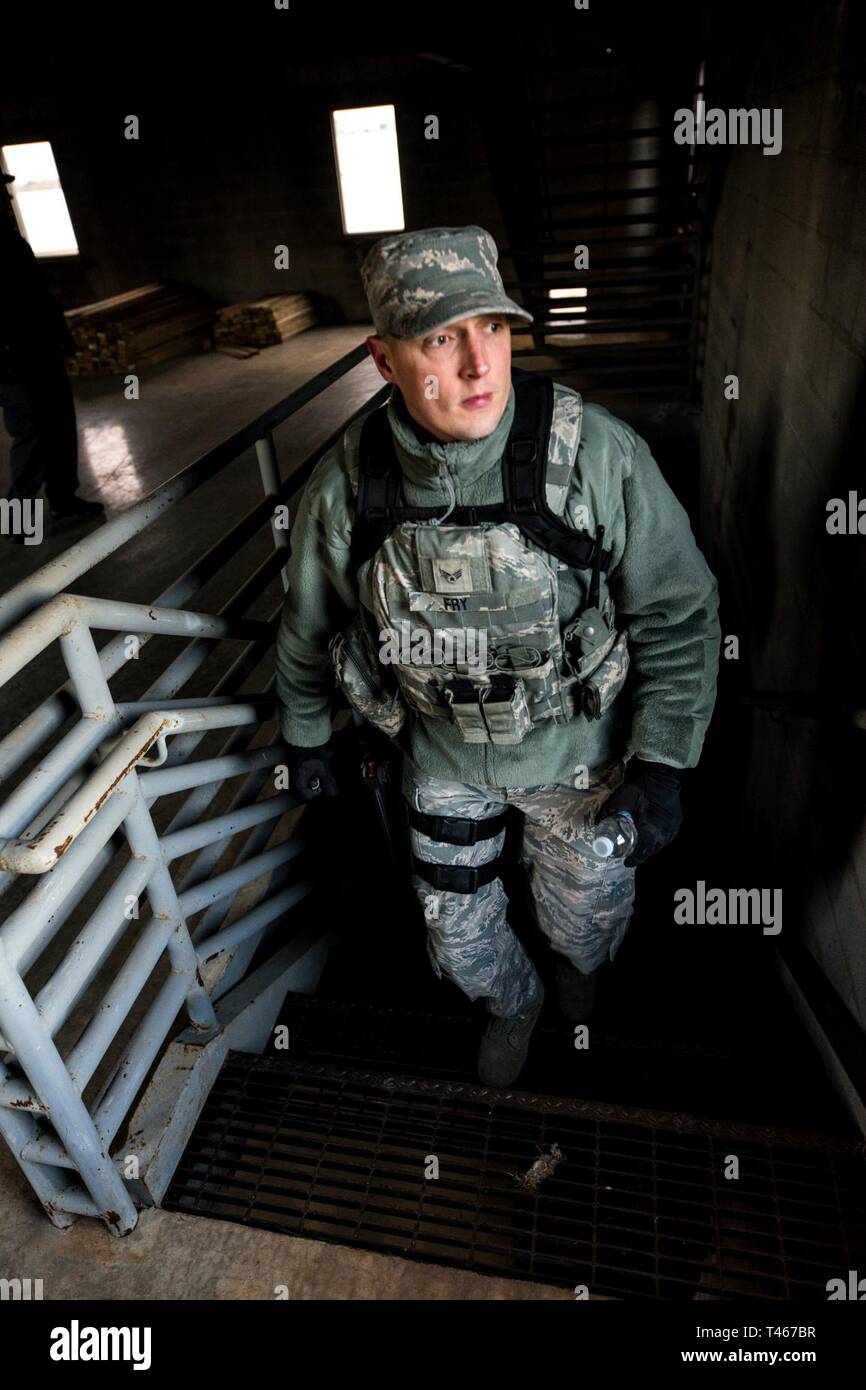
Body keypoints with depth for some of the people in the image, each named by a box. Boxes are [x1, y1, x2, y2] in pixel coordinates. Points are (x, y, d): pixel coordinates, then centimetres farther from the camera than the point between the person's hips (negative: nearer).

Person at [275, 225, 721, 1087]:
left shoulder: (596, 454, -25)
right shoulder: (344, 485, -18)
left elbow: (678, 612, -14)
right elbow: (308, 625, 0)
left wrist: (659, 763, -15)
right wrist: (305, 738, 12)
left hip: (579, 747, -1)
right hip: (444, 755, 2)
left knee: (583, 920, 23)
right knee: (458, 936, 19)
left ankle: (579, 966, 65)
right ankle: (514, 1002, 58)